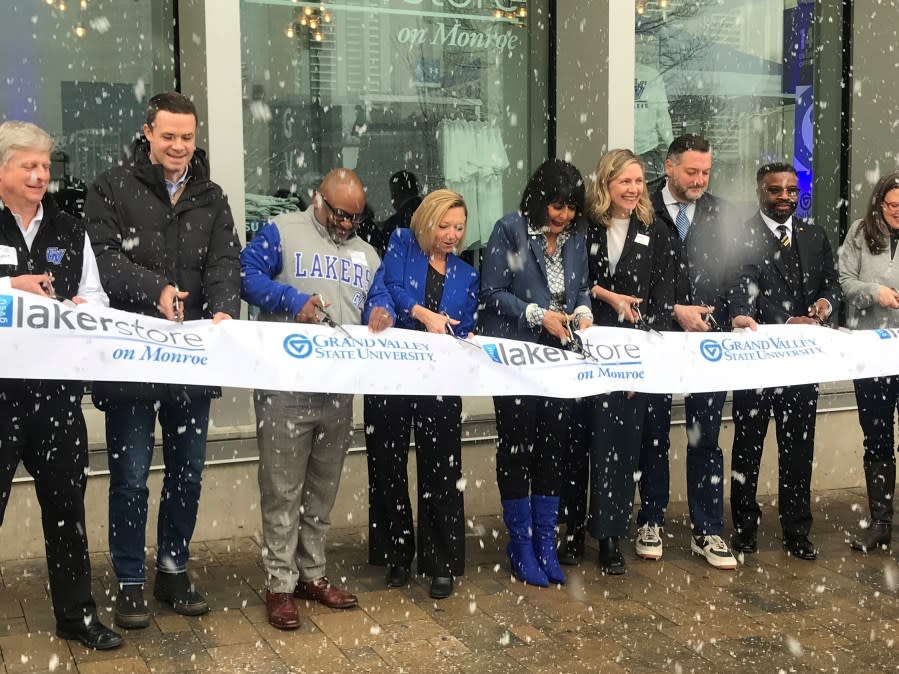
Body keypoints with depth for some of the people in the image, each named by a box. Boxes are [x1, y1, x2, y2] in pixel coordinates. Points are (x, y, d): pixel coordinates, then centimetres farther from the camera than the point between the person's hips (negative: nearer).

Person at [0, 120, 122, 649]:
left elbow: (97, 299, 13)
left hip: (58, 383, 4)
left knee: (67, 500, 12)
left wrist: (82, 306, -9)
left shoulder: (70, 231, 13)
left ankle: (77, 613, 24)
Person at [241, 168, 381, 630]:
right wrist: (293, 299, -22)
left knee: (323, 488, 13)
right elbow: (247, 276, -10)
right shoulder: (281, 233, 0)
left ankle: (311, 574, 25)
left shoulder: (366, 254, 18)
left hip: (339, 388, 6)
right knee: (283, 489, -3)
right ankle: (280, 584, 6)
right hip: (285, 385, -6)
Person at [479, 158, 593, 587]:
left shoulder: (575, 237, 9)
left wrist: (583, 312, -4)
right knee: (516, 447, 0)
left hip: (560, 358, 5)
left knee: (552, 446, 7)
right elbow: (491, 293, -10)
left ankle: (545, 542, 18)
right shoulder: (510, 230, -8)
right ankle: (520, 544, 14)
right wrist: (538, 315, -17)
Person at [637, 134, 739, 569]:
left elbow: (734, 272, 7)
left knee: (706, 439, 6)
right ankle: (650, 523, 23)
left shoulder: (721, 213, 7)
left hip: (709, 339, 2)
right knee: (654, 436, 10)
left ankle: (707, 532, 15)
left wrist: (726, 319, -6)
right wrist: (675, 311, -12)